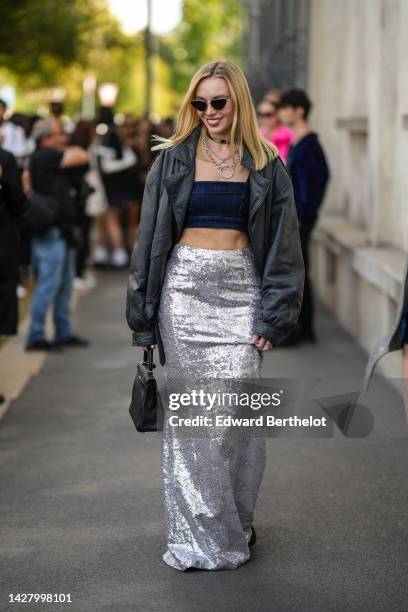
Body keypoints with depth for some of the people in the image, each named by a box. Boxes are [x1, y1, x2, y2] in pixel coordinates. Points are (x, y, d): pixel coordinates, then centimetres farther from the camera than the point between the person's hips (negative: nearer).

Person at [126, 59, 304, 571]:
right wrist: (144, 316, 1)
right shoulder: (174, 159, 6)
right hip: (186, 288, 0)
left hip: (241, 289, 0)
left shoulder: (264, 165, 7)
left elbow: (282, 244, 6)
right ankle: (197, 535, 7)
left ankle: (234, 525, 10)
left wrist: (272, 316, -3)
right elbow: (150, 237, 5)